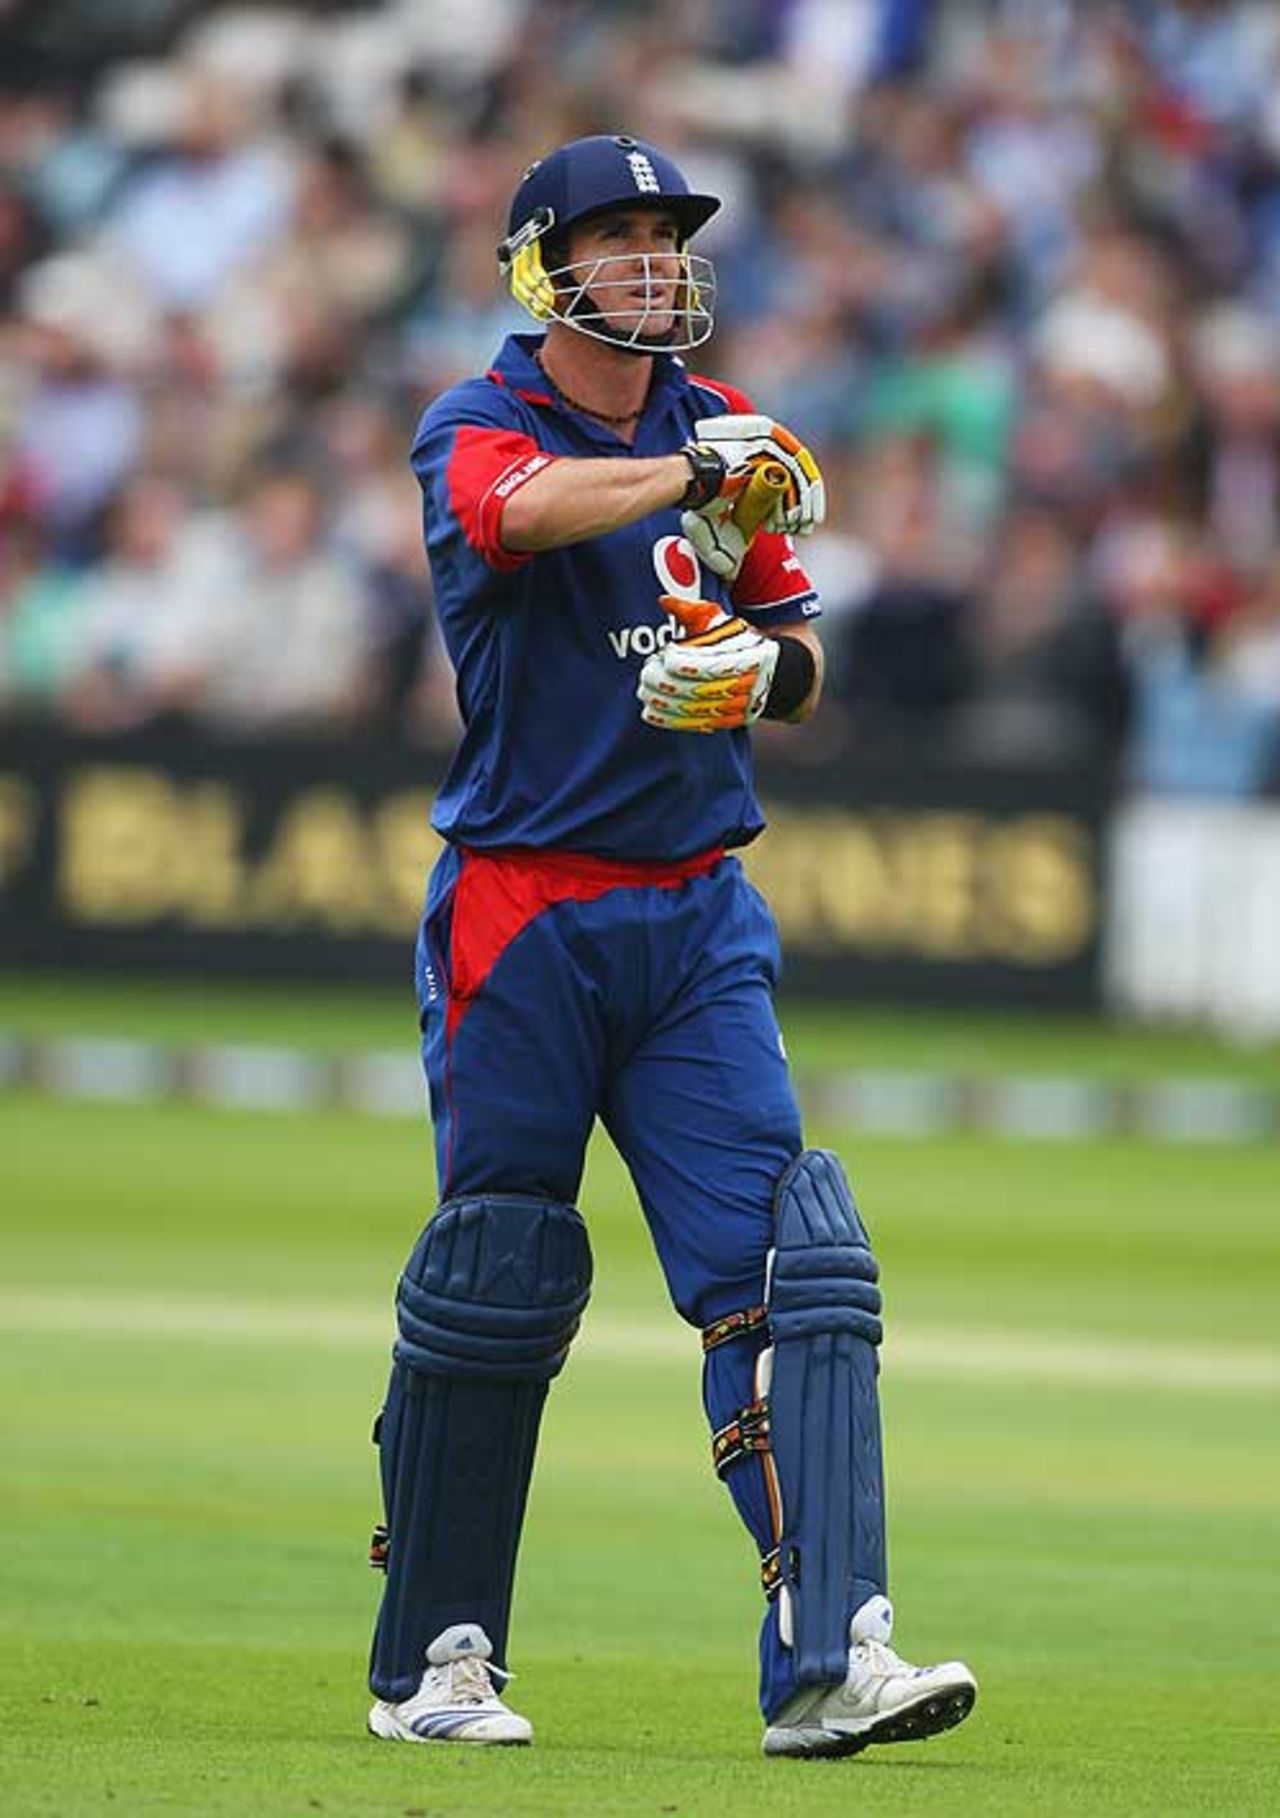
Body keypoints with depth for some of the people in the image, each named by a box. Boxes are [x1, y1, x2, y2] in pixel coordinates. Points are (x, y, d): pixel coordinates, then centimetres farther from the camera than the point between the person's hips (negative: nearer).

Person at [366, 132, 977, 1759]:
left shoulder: (720, 431, 12)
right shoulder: (477, 432, -5)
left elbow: (799, 667, 15)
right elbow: (533, 507, -29)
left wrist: (767, 663, -6)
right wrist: (692, 475, -39)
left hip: (696, 919, 4)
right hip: (522, 917, -4)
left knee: (785, 1269, -9)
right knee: (494, 1286, 1)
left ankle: (827, 1655, -16)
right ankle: (432, 1663, 16)